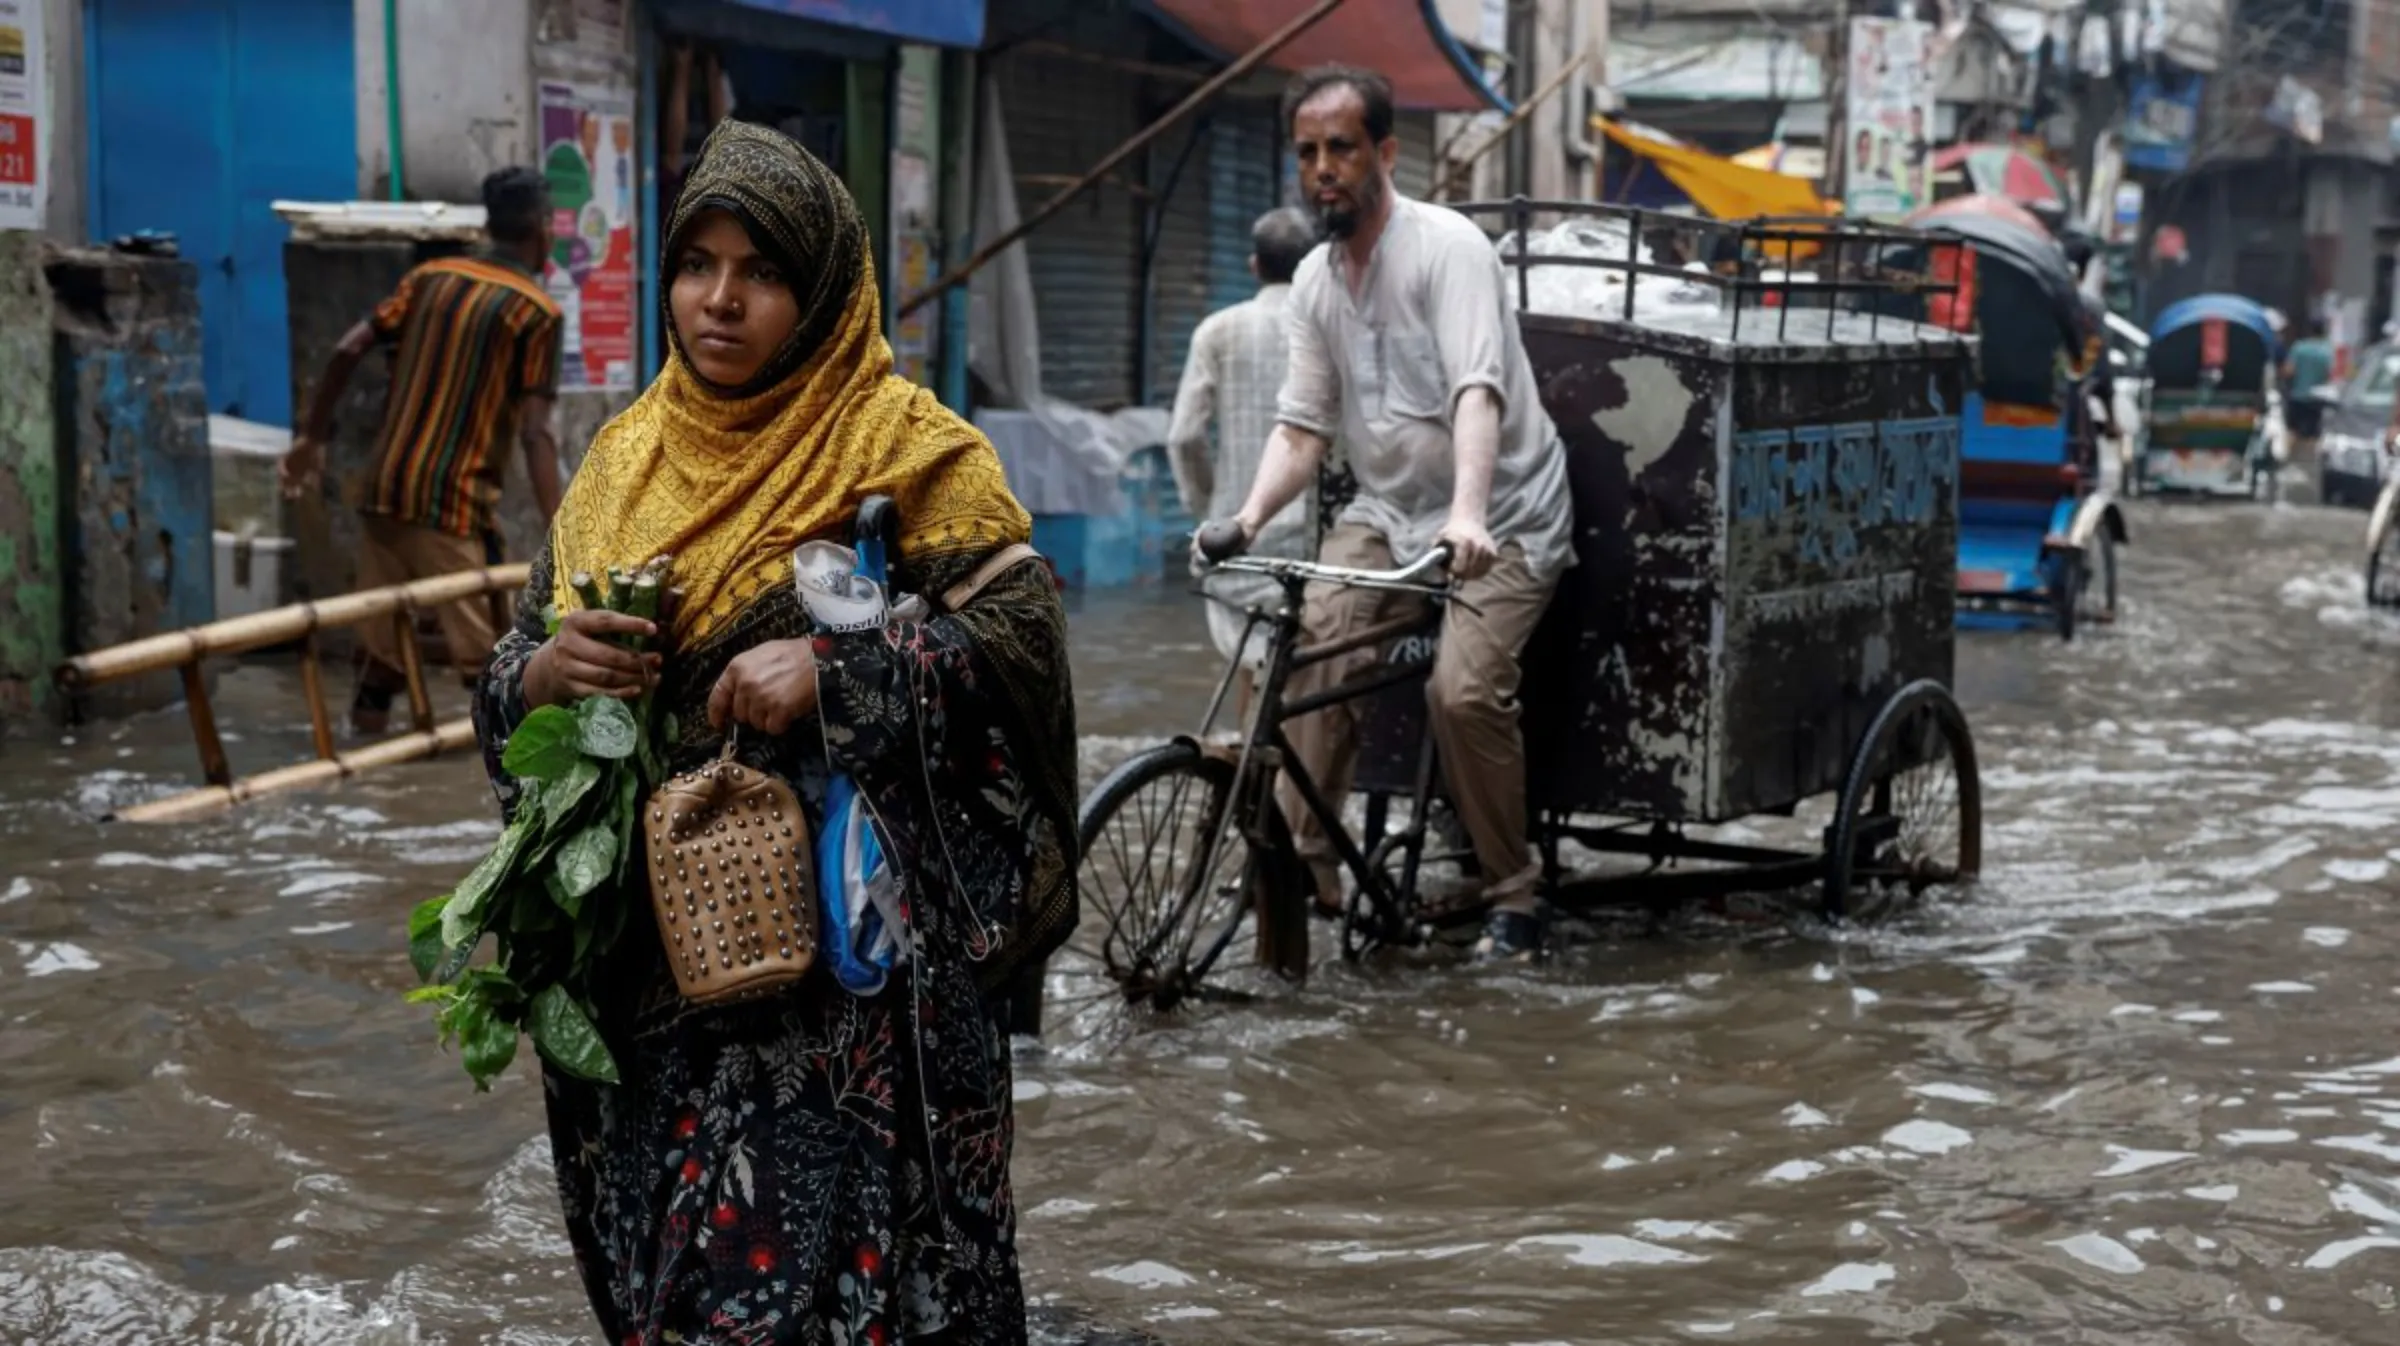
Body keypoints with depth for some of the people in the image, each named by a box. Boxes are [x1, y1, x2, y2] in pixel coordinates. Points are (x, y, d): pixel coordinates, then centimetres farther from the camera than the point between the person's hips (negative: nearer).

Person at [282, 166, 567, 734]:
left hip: (385, 487, 6)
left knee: (383, 640, 13)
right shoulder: (537, 311, -5)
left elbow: (348, 351, 5)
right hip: (454, 502, -6)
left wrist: (312, 436, 15)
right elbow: (534, 433, -14)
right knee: (487, 651, -1)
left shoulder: (430, 277, 12)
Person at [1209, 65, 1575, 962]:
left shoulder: (1447, 247, -16)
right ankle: (1306, 863, -12)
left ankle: (1515, 897, -6)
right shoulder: (1314, 282, 5)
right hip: (1387, 511, 6)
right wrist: (1249, 518, -14)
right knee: (1308, 644, -20)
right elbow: (1300, 426, 5)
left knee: (1463, 688, -24)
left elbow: (1478, 393, -29)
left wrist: (1465, 516, -44)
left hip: (1501, 520, -6)